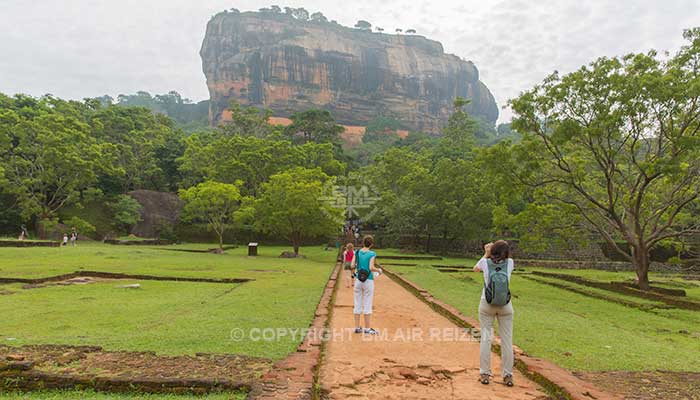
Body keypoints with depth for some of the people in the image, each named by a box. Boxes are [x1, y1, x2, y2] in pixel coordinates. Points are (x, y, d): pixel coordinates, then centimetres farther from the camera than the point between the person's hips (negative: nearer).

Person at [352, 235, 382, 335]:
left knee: (358, 304, 11)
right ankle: (367, 328, 9)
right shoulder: (372, 254, -10)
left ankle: (357, 327, 16)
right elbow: (371, 268, -20)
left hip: (358, 280, 4)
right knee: (367, 305, 4)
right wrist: (379, 270, 0)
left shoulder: (357, 252, 1)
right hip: (368, 280, -4)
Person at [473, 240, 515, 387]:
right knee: (507, 340, 8)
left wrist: (486, 254, 17)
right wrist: (500, 250, 16)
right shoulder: (510, 263, -7)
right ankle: (508, 375, 14)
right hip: (505, 306, 1)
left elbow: (476, 269, 14)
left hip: (486, 305, 0)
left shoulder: (485, 262, -9)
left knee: (486, 337, 7)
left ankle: (484, 374, 12)